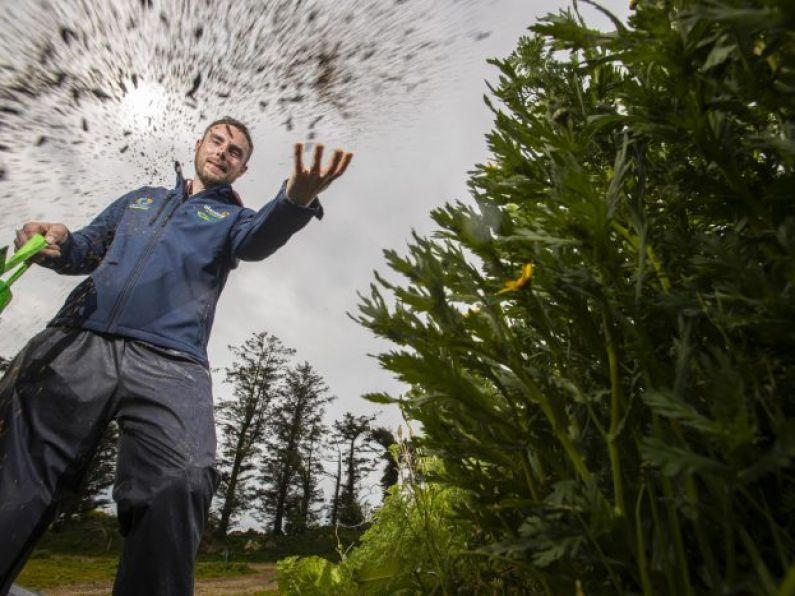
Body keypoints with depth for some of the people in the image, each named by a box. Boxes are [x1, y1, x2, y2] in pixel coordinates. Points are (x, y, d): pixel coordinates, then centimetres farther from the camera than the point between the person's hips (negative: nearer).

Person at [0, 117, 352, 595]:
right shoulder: (141, 198, 30)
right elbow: (87, 249, 28)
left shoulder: (232, 216, 20)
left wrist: (297, 199, -27)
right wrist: (55, 243, 2)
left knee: (176, 492, -22)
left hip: (170, 364, -3)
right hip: (79, 341, 4)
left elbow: (258, 240, -4)